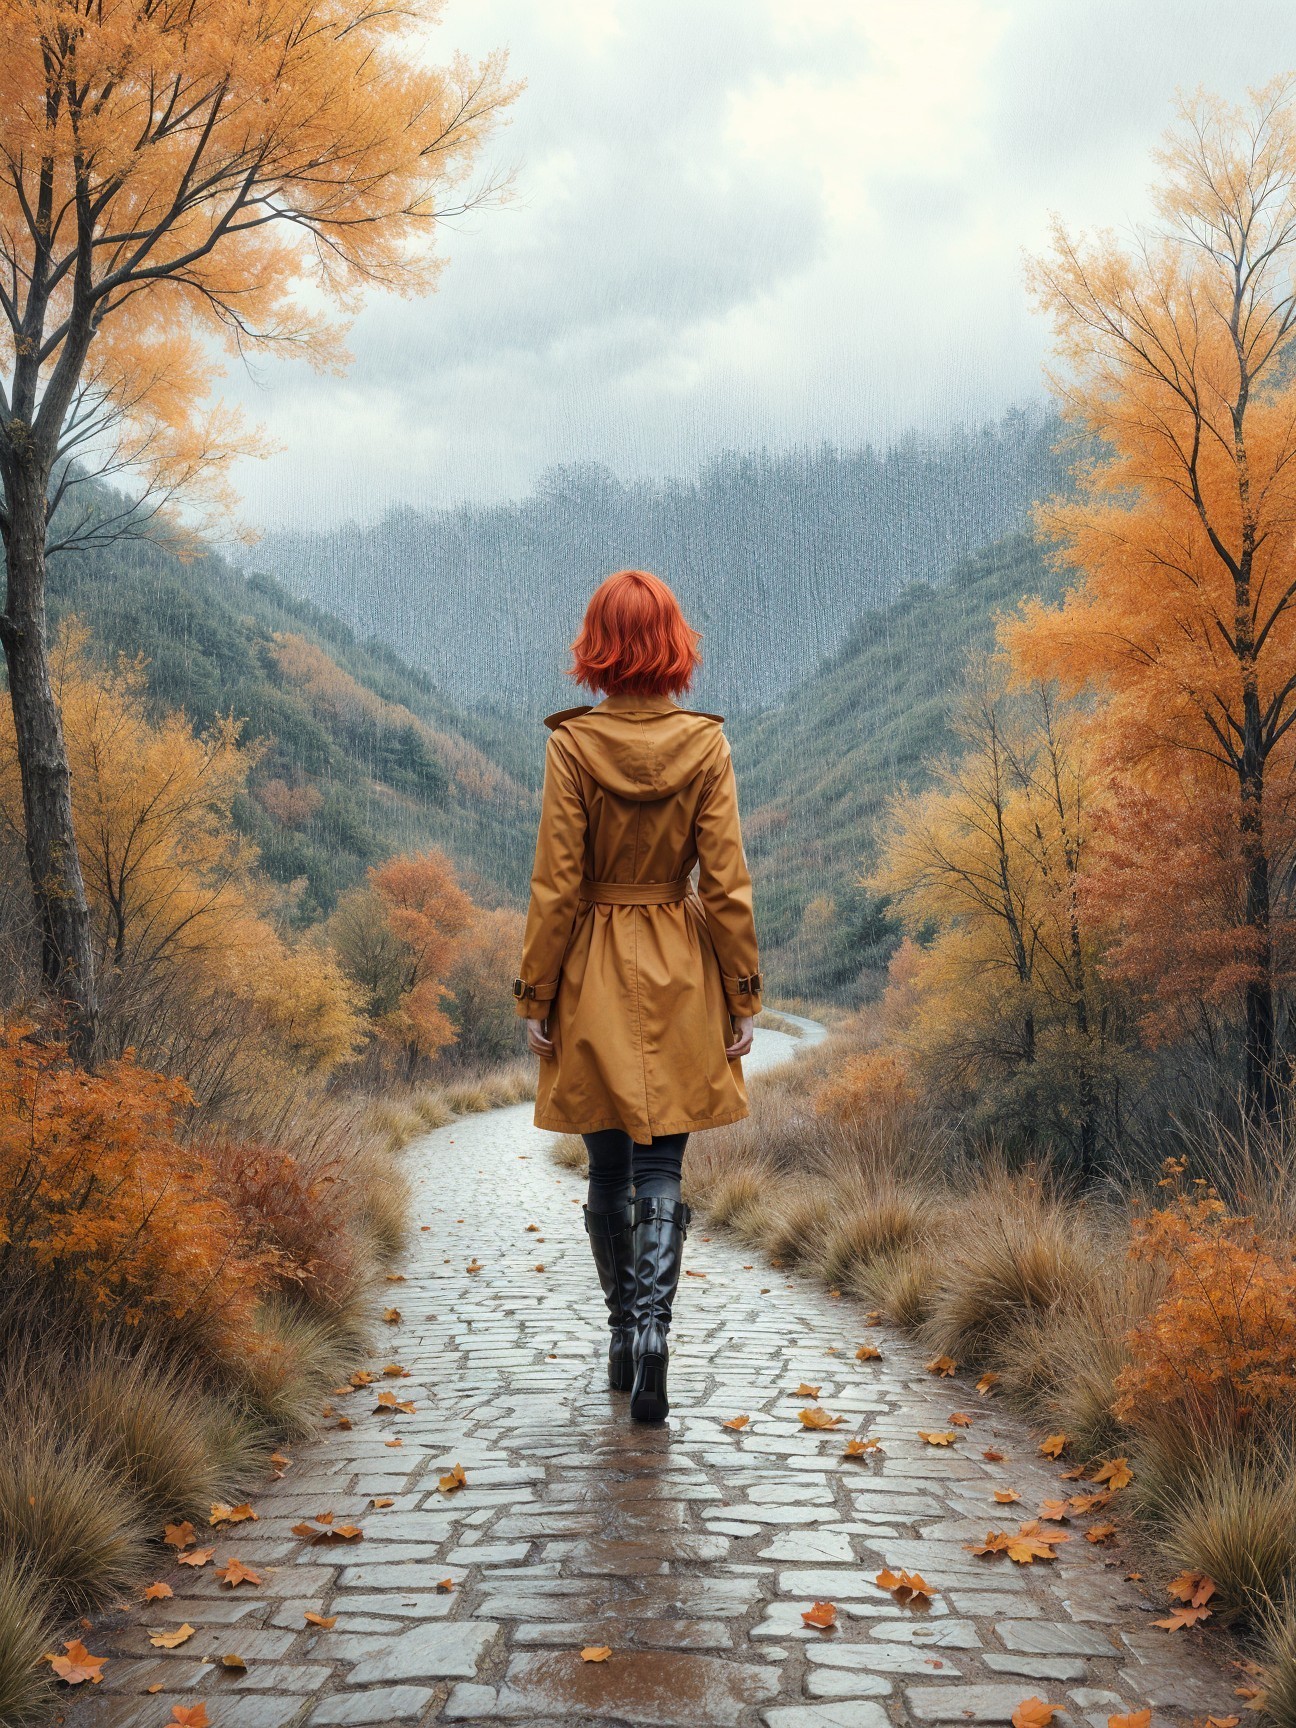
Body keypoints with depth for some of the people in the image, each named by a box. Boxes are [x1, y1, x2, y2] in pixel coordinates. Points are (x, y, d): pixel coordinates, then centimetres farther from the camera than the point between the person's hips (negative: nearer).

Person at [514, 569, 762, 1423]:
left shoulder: (572, 745, -9)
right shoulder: (707, 745, -5)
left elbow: (556, 886, -8)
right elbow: (726, 884, -5)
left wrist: (536, 996, 0)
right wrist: (743, 996, 2)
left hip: (595, 974, 0)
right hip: (682, 977, 1)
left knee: (609, 1166, 13)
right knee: (661, 1167, 5)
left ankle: (625, 1340, 25)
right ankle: (651, 1333, -8)